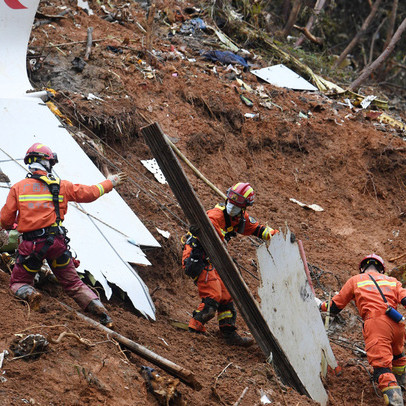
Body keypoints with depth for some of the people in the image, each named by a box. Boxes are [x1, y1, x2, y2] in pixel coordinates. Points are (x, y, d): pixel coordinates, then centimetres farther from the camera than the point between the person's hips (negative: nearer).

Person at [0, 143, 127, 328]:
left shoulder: (18, 188, 1)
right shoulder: (60, 186, 4)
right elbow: (90, 193, 12)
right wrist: (109, 183, 30)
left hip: (31, 244, -2)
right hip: (57, 241, 2)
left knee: (19, 282, 15)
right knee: (72, 282, 16)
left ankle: (29, 294, -20)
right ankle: (98, 308, -4)